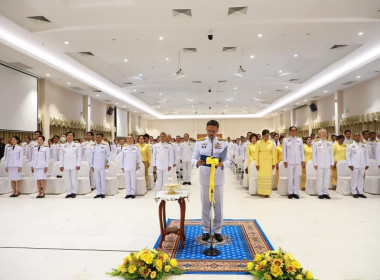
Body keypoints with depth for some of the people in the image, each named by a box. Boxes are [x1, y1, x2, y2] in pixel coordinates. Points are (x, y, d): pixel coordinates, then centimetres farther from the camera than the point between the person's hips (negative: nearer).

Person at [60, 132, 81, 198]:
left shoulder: (77, 145, 6)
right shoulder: (63, 146, 14)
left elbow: (79, 155, 2)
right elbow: (61, 156, 13)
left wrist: (78, 165, -6)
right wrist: (61, 165, 5)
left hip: (74, 165, -2)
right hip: (66, 166, 3)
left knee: (74, 179, -2)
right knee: (67, 180, 2)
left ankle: (74, 192, 6)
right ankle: (69, 192, 9)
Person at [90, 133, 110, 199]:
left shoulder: (105, 145, -2)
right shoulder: (93, 146, 8)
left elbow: (109, 155, 1)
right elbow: (91, 156, 12)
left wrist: (108, 163, -5)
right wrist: (91, 165, 9)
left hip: (102, 166, -3)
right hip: (95, 166, 4)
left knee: (103, 180, 1)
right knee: (97, 180, 7)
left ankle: (103, 193, 9)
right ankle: (98, 193, 15)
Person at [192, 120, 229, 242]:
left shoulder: (223, 143, 0)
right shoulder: (199, 143, 0)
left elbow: (228, 160, -1)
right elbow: (193, 159, -1)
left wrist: (222, 164, -23)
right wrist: (197, 162, -24)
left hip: (218, 178, 0)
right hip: (205, 178, 0)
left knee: (218, 205, 9)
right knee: (205, 204, 9)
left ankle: (218, 230, 25)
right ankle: (206, 230, 24)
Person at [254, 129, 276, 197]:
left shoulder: (271, 143, 4)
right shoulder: (259, 143, -2)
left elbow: (273, 153, 5)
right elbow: (256, 154, -2)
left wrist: (274, 163, 1)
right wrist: (257, 164, -6)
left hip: (269, 162, 1)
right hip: (261, 162, -1)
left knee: (268, 176, 2)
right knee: (261, 176, 1)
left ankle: (267, 192, 9)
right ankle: (261, 192, 9)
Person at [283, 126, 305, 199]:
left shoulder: (300, 140, 11)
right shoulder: (286, 141, 5)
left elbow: (302, 151, 11)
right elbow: (284, 151, 3)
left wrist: (303, 160, 5)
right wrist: (285, 161, -3)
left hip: (298, 161, 2)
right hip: (289, 162, -2)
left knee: (297, 177, 2)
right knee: (290, 177, -1)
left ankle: (296, 193, 8)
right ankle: (290, 193, 5)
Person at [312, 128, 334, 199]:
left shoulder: (330, 143, 13)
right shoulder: (316, 143, 4)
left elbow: (331, 154, 13)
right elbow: (314, 154, 2)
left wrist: (332, 163, 6)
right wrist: (315, 164, -3)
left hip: (328, 164, 3)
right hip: (319, 164, -3)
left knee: (327, 179, 3)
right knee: (320, 179, -1)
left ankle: (325, 193, 12)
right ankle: (320, 193, 6)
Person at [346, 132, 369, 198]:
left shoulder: (364, 145, 12)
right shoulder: (350, 145, 1)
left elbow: (366, 155, 14)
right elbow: (347, 155, -2)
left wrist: (367, 164, 9)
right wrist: (350, 164, -8)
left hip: (362, 166, 4)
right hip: (354, 166, -3)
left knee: (361, 179, 6)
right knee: (354, 179, -2)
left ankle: (360, 192, 14)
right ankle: (354, 192, 6)